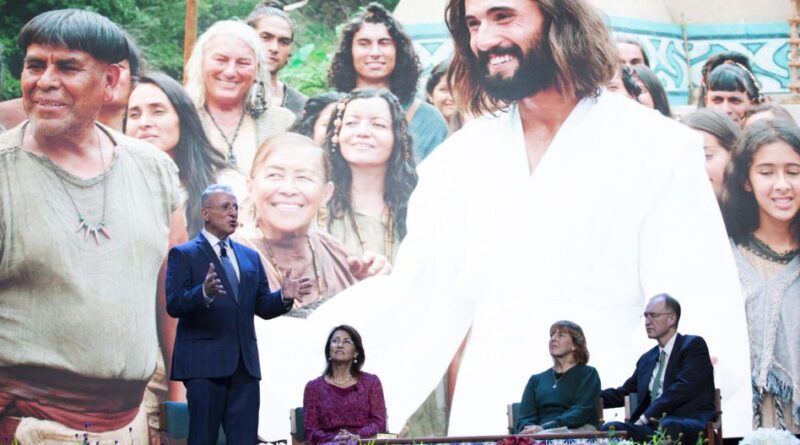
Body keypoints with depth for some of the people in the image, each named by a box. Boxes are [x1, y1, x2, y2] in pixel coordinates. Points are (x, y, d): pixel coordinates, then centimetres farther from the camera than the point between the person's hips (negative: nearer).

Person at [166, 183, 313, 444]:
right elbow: (173, 305, -11)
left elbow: (263, 307, 15)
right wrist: (204, 293, -30)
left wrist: (285, 296, -7)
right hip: (204, 363, -5)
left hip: (245, 364, 5)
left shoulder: (250, 257, 18)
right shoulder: (183, 255, 1)